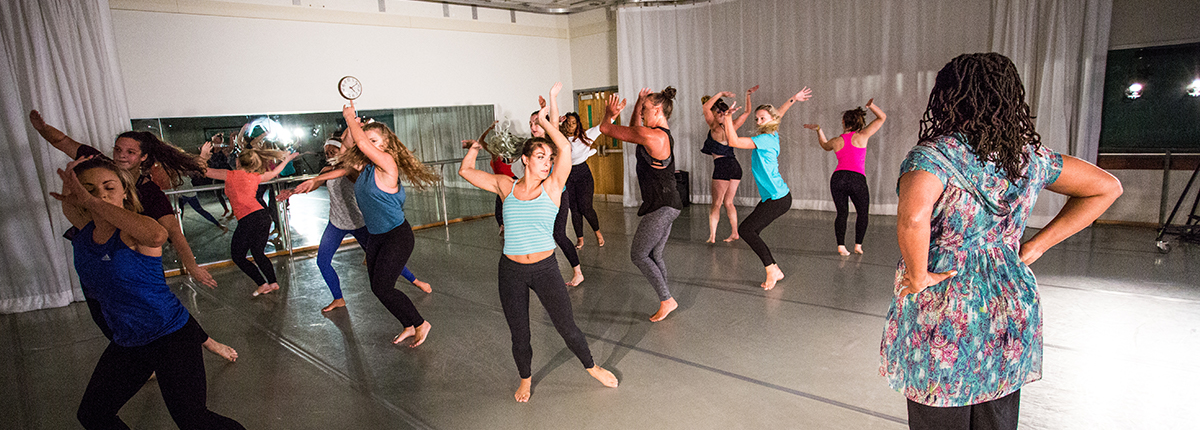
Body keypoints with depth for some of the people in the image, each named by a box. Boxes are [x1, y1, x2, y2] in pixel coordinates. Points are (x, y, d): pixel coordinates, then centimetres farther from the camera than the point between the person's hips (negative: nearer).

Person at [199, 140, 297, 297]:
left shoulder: (230, 175, 0)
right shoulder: (255, 177, 13)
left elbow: (204, 171, 10)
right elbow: (274, 173, 32)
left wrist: (203, 155, 26)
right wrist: (286, 159, 44)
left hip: (248, 220, -6)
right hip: (264, 216, 6)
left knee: (237, 256, 10)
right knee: (258, 253, 20)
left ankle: (262, 284, 5)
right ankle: (273, 282, 16)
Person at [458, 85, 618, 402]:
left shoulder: (552, 187, -4)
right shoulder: (506, 187, 1)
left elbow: (565, 147, -17)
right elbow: (465, 171, 7)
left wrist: (544, 119, -10)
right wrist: (475, 147, 15)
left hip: (545, 268, -1)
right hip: (511, 271, 2)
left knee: (567, 327, 5)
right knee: (519, 335, 13)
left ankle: (591, 367, 32)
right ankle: (525, 378, 40)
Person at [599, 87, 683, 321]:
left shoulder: (650, 136, -20)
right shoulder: (665, 135, 11)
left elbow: (606, 128, -12)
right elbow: (634, 129, 29)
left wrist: (609, 113, 10)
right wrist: (639, 103, 19)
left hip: (660, 207, -10)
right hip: (668, 205, 10)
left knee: (638, 255, 2)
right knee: (655, 255, 16)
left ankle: (667, 300, 7)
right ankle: (666, 301, 23)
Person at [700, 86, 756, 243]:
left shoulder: (715, 127, -8)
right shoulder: (732, 126, 7)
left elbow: (706, 107, -15)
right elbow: (747, 112, 20)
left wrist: (720, 94, -11)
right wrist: (748, 95, 19)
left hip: (722, 166, -6)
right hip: (735, 166, 6)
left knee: (716, 204, -1)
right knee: (728, 202, 15)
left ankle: (712, 236, -6)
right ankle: (735, 233, 15)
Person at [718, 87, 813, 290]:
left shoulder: (765, 140, -16)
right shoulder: (772, 135, 11)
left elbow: (733, 141, -24)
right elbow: (777, 114, 32)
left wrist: (728, 117, -17)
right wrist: (793, 99, 41)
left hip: (778, 199, -10)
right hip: (774, 197, 10)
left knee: (745, 229, -15)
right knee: (751, 231, 6)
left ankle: (772, 270, -8)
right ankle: (775, 271, 12)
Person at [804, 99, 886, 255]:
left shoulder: (836, 142, 11)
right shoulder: (862, 136, 5)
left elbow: (825, 145, 36)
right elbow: (882, 117, 14)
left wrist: (818, 129, 40)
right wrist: (871, 105, 4)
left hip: (837, 178, 2)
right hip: (857, 179, -2)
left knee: (842, 213, 11)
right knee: (862, 213, 14)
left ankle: (841, 245, 0)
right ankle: (858, 245, 8)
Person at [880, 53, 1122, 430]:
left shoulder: (933, 155, -18)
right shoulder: (1029, 156, 3)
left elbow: (913, 218, -38)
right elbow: (1107, 187, 16)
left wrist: (917, 275, -20)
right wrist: (1034, 247, 9)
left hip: (942, 316, -6)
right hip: (1011, 316, 6)